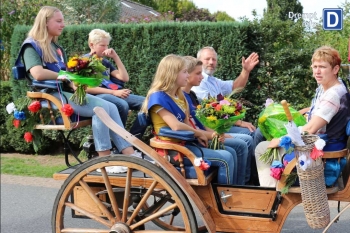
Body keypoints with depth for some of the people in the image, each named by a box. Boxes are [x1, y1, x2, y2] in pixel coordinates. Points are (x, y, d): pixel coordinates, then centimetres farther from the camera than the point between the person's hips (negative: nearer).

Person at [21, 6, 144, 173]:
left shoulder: (56, 47, 23)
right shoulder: (32, 45, -4)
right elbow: (38, 74, -22)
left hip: (67, 92, 8)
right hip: (52, 95, -8)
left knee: (110, 107, -12)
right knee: (101, 107, -25)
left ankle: (130, 155, -17)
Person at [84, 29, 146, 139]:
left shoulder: (105, 62, 23)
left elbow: (125, 78, 14)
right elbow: (87, 88, -10)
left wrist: (115, 56, 9)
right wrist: (114, 92, -17)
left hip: (114, 94, 7)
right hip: (97, 96, -7)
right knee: (122, 105, -37)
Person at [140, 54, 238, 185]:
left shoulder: (179, 96, 13)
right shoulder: (158, 97, -15)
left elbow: (186, 123, 9)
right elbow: (176, 126, -25)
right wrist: (199, 133, -10)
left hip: (186, 142, 9)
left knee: (231, 152, 9)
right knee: (225, 159, -14)